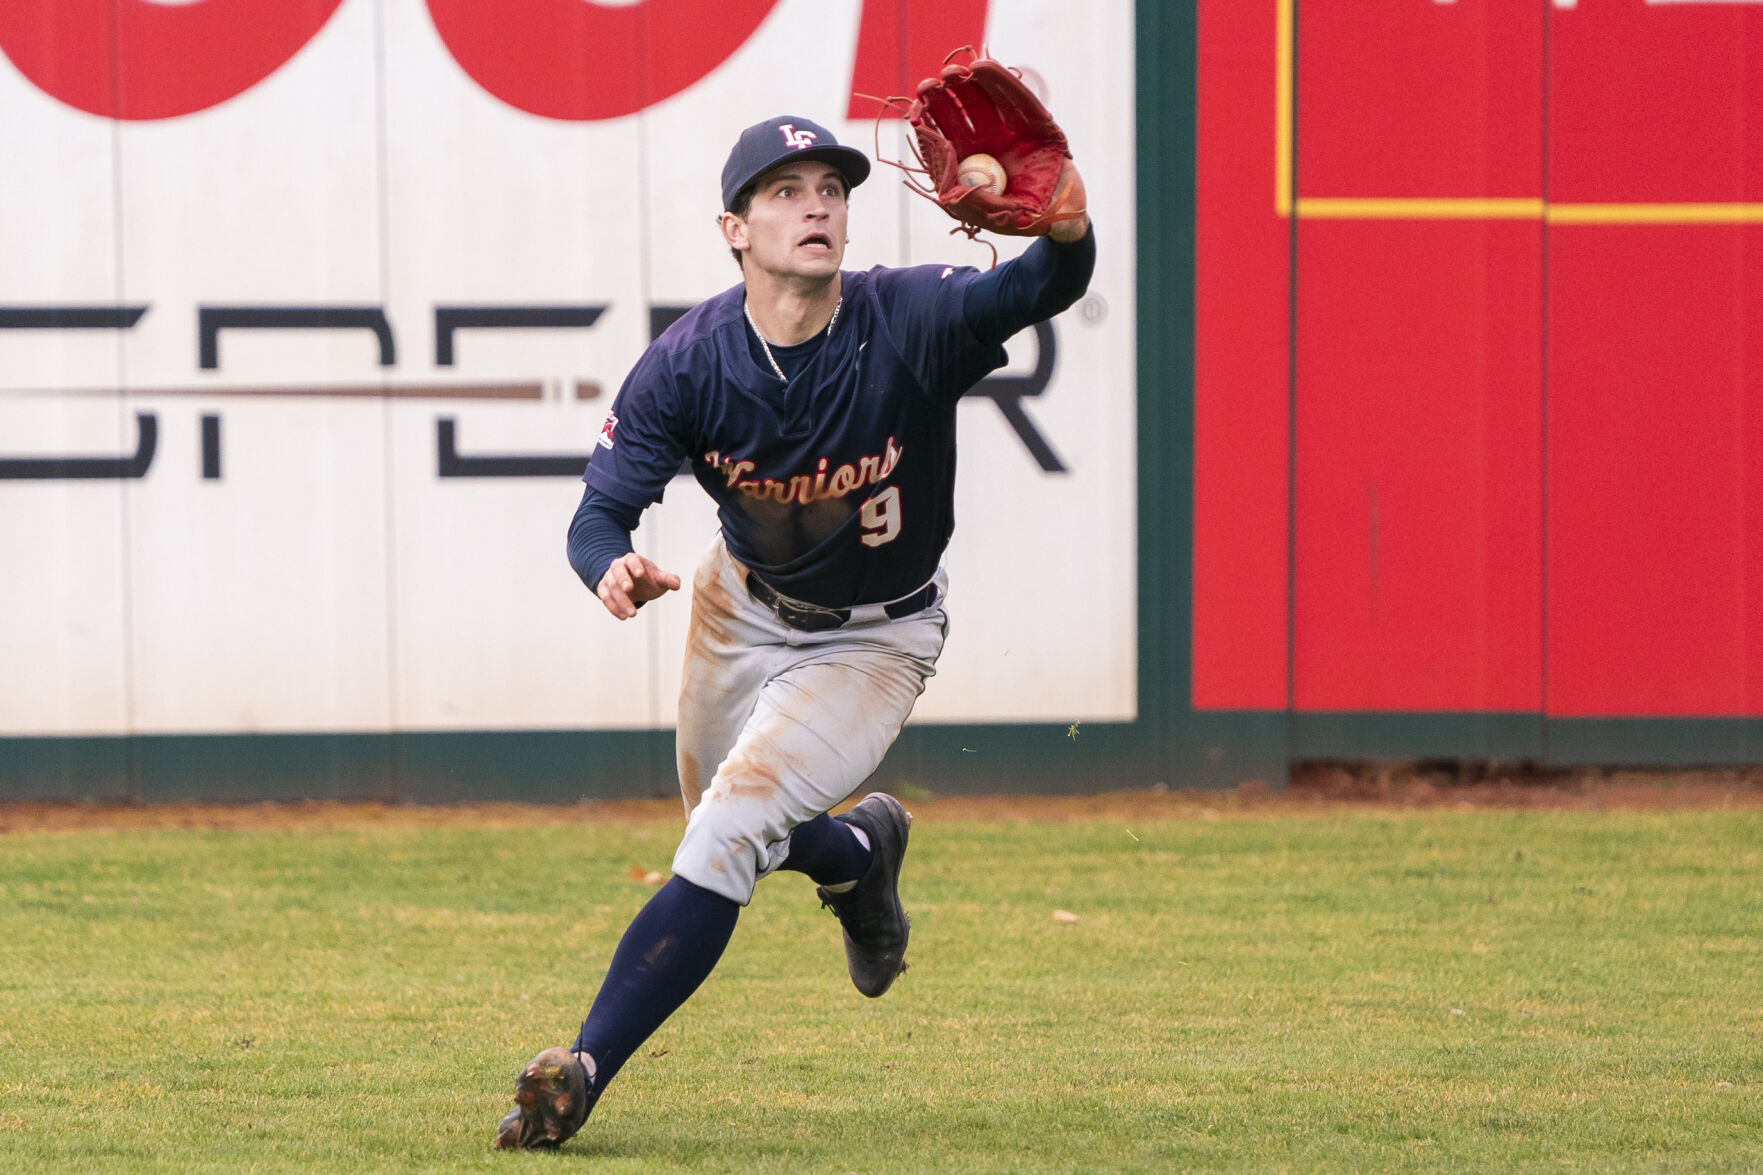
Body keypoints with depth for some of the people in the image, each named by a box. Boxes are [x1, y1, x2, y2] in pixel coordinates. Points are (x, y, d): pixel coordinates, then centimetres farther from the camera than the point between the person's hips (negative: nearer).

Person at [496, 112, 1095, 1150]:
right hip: (745, 606, 4)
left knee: (731, 828, -21)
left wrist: (1065, 217, -72)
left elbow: (1051, 284, -47)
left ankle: (585, 1072, -17)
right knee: (723, 838, 20)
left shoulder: (912, 323, -31)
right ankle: (861, 852, 54)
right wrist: (615, 570, -47)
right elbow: (600, 515, -22)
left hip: (875, 640, -4)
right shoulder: (688, 365, -23)